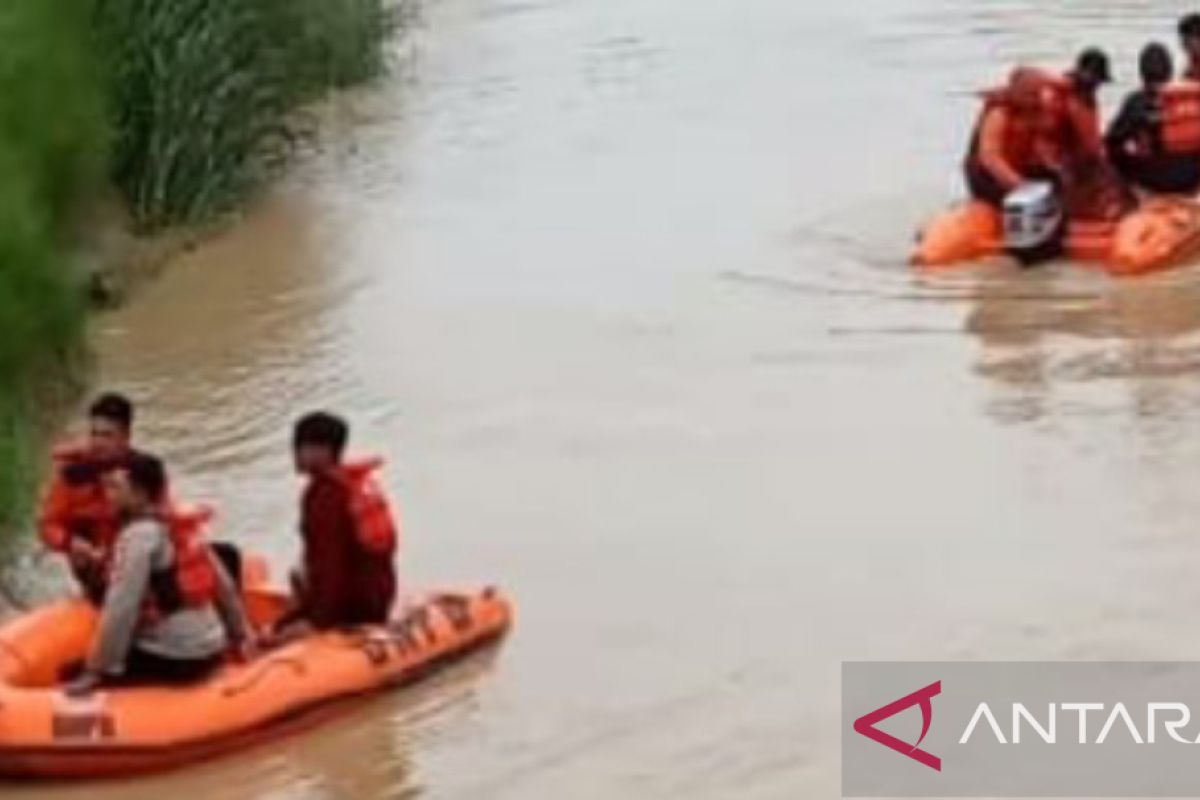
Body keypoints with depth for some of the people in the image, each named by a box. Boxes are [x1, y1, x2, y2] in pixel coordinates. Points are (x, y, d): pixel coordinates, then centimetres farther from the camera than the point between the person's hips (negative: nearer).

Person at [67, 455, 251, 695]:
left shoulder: (138, 535, -13)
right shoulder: (184, 527, 11)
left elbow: (120, 609, -18)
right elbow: (223, 585, 17)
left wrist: (96, 672, -16)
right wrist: (241, 634, 29)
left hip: (173, 660, -8)